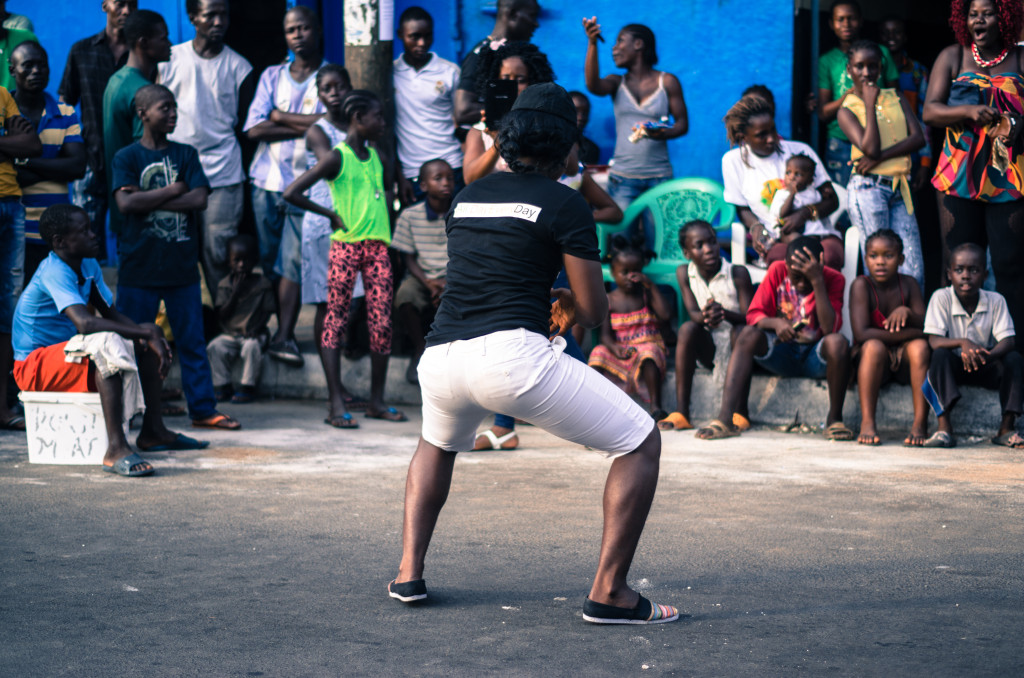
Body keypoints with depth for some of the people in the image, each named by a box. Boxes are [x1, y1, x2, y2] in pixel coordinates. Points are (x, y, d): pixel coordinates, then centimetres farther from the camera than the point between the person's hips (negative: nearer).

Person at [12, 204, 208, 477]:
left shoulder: (89, 266, 5)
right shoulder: (53, 273, -24)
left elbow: (111, 314, 11)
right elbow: (85, 323, -38)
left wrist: (150, 336, -9)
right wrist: (145, 331, -32)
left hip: (68, 349, 10)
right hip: (35, 366, -10)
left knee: (149, 344, 8)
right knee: (109, 343, -35)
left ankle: (152, 431, 10)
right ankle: (116, 449, -43)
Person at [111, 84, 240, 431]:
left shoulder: (186, 154, 9)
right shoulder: (127, 157, 1)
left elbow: (199, 200, -4)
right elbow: (126, 203, -14)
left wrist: (151, 202, -11)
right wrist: (173, 190, -8)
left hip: (182, 263, 3)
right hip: (138, 267, -3)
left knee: (192, 339, 5)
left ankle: (203, 409, 10)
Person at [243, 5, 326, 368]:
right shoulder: (272, 76, 13)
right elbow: (254, 129, 0)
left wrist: (280, 116, -4)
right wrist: (304, 127, -8)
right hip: (267, 180, 3)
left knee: (293, 260, -9)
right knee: (266, 259, 4)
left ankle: (284, 337, -9)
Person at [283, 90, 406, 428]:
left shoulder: (376, 156, 14)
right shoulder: (337, 157, -6)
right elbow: (291, 193, -12)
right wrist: (331, 214, -6)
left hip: (377, 245, 6)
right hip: (345, 245, -6)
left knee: (382, 322, 2)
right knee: (336, 320, -3)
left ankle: (377, 400, 11)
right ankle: (336, 404, -4)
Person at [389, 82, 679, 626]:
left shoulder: (466, 197, 21)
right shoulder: (563, 203, 3)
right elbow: (594, 311, 3)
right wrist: (568, 306, 25)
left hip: (440, 357, 6)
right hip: (510, 353, -6)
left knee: (437, 444, 40)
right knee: (641, 443, 7)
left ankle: (409, 572, 27)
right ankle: (608, 592, 0)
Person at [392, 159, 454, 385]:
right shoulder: (410, 216, 0)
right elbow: (408, 258, 2)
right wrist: (428, 282, -16)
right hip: (422, 277, 0)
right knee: (405, 296, -33)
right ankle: (419, 348, -6)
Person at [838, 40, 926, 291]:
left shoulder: (896, 99, 14)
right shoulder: (847, 110, 2)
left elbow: (918, 137, 0)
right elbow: (870, 148, -13)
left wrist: (880, 157, -11)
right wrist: (870, 105, -7)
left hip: (900, 189, 4)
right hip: (869, 188, -4)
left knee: (913, 270, -3)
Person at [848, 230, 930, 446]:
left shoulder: (909, 284, -1)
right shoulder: (861, 285, -12)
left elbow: (926, 329, -4)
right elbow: (861, 334, -23)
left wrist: (907, 313, -26)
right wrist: (908, 333, -22)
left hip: (904, 362, 2)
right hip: (869, 360, -2)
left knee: (920, 346, -28)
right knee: (874, 346, -34)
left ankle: (920, 423, -29)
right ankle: (867, 422, -33)